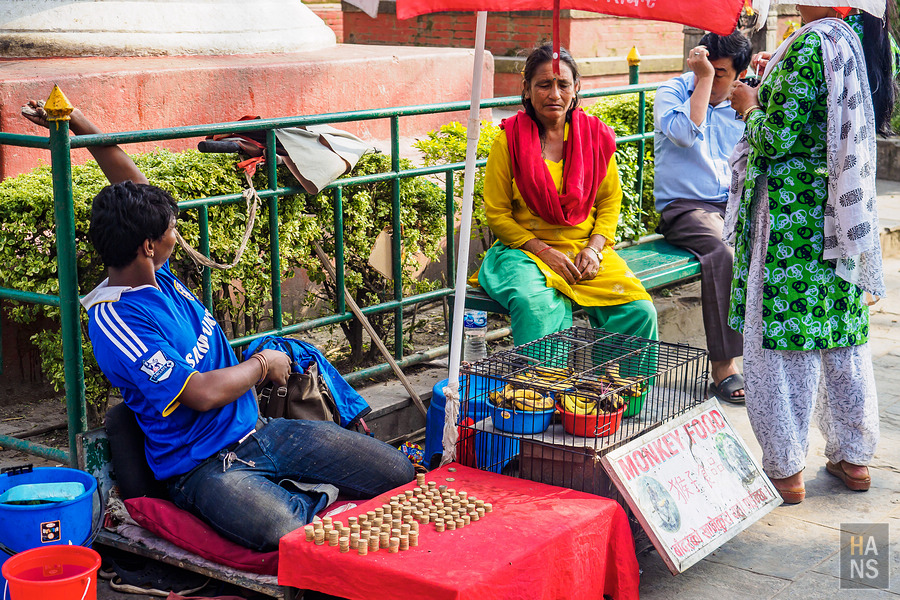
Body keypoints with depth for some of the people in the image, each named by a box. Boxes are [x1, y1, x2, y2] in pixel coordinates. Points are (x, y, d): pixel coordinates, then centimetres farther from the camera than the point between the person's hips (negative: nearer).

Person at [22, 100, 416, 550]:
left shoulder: (157, 275, 5)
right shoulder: (114, 321, -20)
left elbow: (136, 189, 18)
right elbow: (202, 393, -24)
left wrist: (83, 127, 9)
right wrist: (263, 363, -7)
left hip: (259, 431, 8)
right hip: (203, 467, -8)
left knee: (399, 475, -3)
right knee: (287, 535, -39)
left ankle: (292, 494, 14)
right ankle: (313, 497, -8)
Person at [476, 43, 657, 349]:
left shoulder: (595, 135, 6)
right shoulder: (508, 141, -3)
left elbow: (610, 200, 14)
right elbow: (496, 214, -1)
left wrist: (594, 247, -4)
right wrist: (543, 251, -12)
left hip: (586, 251, 3)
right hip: (525, 251, -3)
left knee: (639, 311, -19)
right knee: (537, 308, -35)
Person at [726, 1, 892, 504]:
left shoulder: (810, 44, -17)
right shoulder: (859, 44, 8)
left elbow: (777, 138, -19)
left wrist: (751, 107, 1)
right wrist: (774, 87, 21)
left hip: (792, 217, -8)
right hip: (842, 215, 8)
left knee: (780, 339, 0)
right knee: (843, 338, 15)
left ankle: (785, 470, 7)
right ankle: (853, 457, 26)